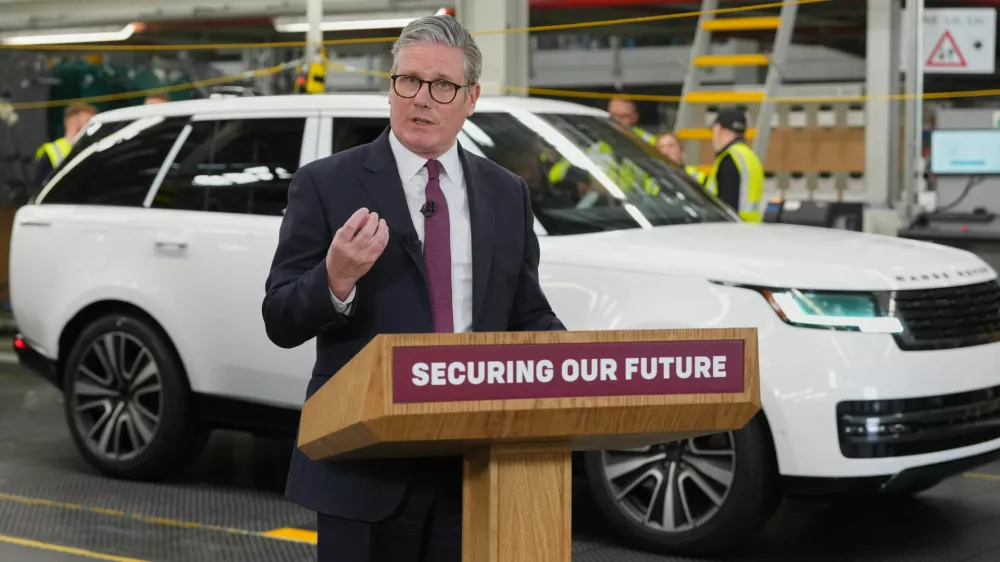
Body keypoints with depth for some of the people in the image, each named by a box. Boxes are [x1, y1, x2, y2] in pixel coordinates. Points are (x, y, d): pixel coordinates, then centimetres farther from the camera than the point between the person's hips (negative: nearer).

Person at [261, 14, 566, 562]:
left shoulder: (507, 194, 10)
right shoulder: (326, 184, -3)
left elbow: (527, 316, 15)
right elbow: (281, 322, -6)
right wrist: (335, 280, -27)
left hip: (475, 466, 4)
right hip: (364, 467, -3)